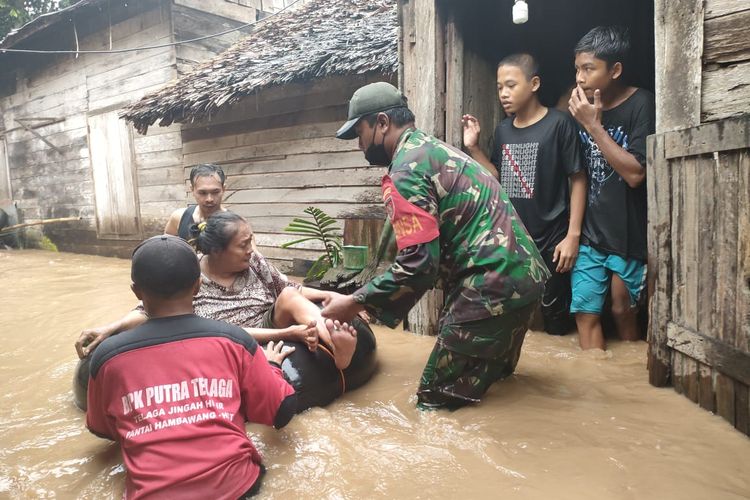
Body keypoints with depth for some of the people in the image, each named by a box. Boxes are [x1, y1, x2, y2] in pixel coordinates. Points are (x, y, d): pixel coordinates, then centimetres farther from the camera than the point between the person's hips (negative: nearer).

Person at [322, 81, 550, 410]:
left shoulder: (406, 170, -13)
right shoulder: (435, 148, 18)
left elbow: (419, 264, -21)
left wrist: (354, 303, -10)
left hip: (492, 286, -10)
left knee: (437, 403, 2)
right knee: (488, 385, 24)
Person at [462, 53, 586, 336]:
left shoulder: (559, 124, -9)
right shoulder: (502, 130, 8)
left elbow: (578, 180, -8)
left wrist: (573, 235, -13)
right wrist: (473, 148, 1)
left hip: (550, 240, -5)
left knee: (554, 311, 7)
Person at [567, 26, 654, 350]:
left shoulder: (641, 104, -10)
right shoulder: (581, 105, 5)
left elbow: (635, 174, -19)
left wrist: (593, 126, -19)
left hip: (628, 234, -4)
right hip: (589, 232, 4)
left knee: (622, 310, 9)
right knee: (585, 313, 0)